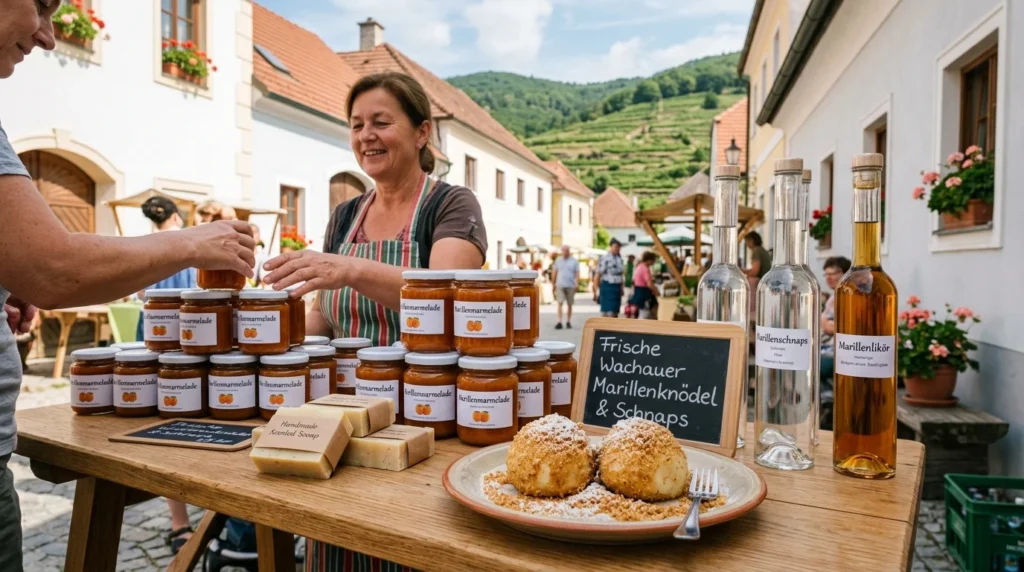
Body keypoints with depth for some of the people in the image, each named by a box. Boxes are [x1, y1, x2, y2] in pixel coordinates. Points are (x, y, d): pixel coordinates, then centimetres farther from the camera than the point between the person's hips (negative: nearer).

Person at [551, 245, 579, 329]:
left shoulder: (574, 261, 5)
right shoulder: (558, 260, 10)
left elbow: (577, 273, 2)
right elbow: (555, 272, 12)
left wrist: (577, 284, -9)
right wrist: (553, 284, 8)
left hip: (570, 286, 0)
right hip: (560, 285, 0)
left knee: (569, 304, 7)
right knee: (560, 303, -10)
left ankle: (568, 322, 18)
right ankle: (559, 322, -14)